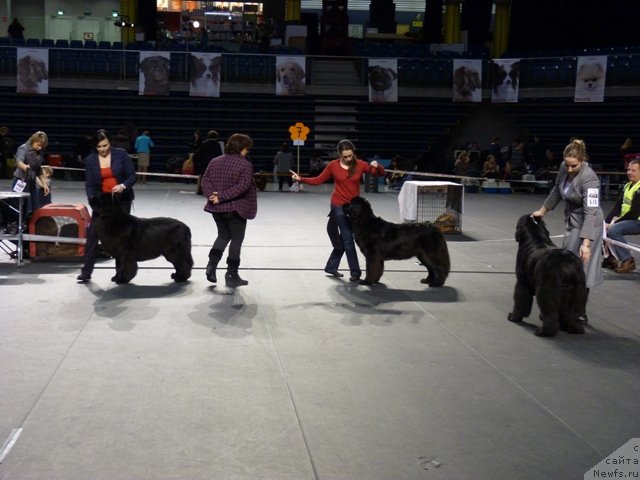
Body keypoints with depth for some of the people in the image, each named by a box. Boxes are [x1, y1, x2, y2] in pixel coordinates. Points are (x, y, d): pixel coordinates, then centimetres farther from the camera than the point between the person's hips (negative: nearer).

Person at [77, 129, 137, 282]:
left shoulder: (121, 154, -6)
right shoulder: (90, 160, -2)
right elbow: (89, 184, -2)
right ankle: (86, 272, 1)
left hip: (121, 200, -1)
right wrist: (92, 199, -20)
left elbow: (132, 176, -5)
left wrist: (123, 185, -25)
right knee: (92, 235, -5)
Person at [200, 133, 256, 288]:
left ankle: (212, 264, 5)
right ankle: (231, 275, 7)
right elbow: (242, 187, -22)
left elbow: (205, 181, 0)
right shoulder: (245, 164, -11)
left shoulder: (215, 161, 7)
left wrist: (211, 195, -11)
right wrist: (222, 196, -20)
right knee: (236, 240, 5)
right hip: (236, 208, -6)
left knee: (223, 236, 22)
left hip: (217, 208, 6)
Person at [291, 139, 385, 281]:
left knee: (343, 239, 12)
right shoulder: (333, 165, -6)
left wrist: (377, 166, -27)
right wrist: (301, 179, -8)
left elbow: (381, 174, -6)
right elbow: (318, 180, 2)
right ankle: (355, 271, 4)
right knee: (348, 239, -4)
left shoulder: (360, 165, -4)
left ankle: (331, 266, 28)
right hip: (339, 206, -3)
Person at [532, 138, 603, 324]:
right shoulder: (564, 168, -5)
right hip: (571, 221, 7)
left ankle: (580, 313, 6)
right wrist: (542, 210, 20)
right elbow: (557, 192, 15)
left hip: (586, 224, -7)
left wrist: (586, 243, -38)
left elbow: (591, 212, -31)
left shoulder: (589, 178, -25)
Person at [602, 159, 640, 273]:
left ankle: (627, 260, -15)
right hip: (627, 219, 9)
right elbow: (617, 206, 8)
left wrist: (614, 223, -18)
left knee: (613, 230, -28)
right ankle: (611, 257, 10)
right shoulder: (627, 185, 11)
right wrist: (607, 221, -5)